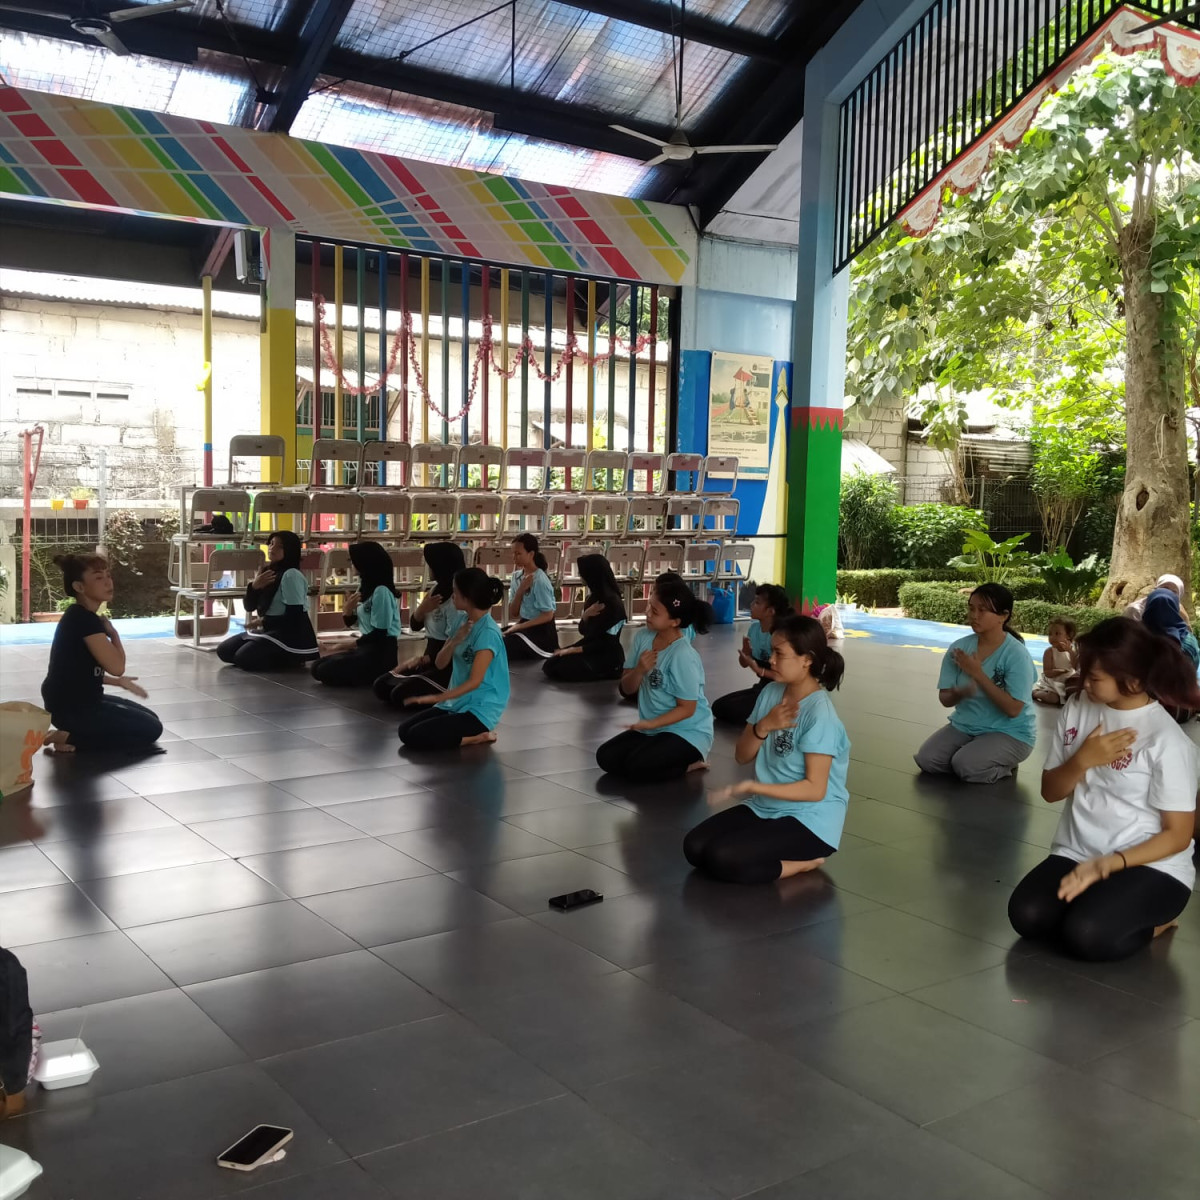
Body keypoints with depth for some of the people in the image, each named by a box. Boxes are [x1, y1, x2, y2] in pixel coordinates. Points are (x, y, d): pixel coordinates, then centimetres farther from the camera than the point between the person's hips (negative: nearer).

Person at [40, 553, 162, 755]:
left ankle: (73, 734, 9)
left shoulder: (80, 617, 11)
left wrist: (118, 682, 14)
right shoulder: (84, 618, -20)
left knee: (149, 719, 16)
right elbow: (116, 667, -21)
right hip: (72, 707, -10)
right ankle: (71, 738, -5)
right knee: (151, 729, -5)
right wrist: (113, 633, -6)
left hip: (80, 701, 10)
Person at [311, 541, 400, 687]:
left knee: (325, 671, -17)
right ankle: (371, 674, 4)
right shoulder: (364, 587, 11)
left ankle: (376, 675, -5)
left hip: (381, 651, -9)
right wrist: (348, 608, -5)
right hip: (366, 645, 9)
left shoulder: (381, 591, -18)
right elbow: (349, 621, 18)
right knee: (317, 667, 2)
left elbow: (380, 633, -18)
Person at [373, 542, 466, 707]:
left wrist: (422, 660, -12)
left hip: (447, 667, -9)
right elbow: (415, 626, 11)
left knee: (400, 694, -22)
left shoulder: (456, 601, -19)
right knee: (382, 685, 0)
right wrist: (422, 608, -10)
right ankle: (433, 694, 6)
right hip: (430, 661, 9)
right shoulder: (436, 589, 8)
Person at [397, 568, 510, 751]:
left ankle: (477, 737, -7)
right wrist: (454, 641, -13)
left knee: (415, 737, -21)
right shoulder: (462, 621, 7)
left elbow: (474, 681, -22)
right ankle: (471, 733, 4)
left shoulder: (488, 632, -19)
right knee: (405, 729, -5)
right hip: (457, 703, 9)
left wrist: (437, 698, -27)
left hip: (480, 710, -9)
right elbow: (440, 664, 6)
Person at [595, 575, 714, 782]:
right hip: (652, 727, 8)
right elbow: (627, 689, 2)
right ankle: (677, 759, 9)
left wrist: (650, 724, -27)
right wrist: (639, 670, -19)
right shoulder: (643, 637, -3)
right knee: (606, 758, -6)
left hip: (688, 731, -8)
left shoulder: (683, 656, -24)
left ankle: (689, 764, 1)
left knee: (638, 767, -26)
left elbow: (687, 708, -18)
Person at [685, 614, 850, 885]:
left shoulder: (820, 714, -19)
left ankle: (805, 862, -4)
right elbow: (742, 756, 6)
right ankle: (791, 857, 0)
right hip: (764, 808, 8)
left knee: (720, 858, -24)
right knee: (695, 847, -11)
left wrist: (752, 787, -27)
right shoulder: (770, 692, 2)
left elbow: (815, 789, -21)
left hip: (810, 820, -8)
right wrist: (764, 726, -15)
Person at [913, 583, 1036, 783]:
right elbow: (945, 699, -2)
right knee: (926, 760, -14)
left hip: (1008, 732, -6)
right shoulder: (960, 648, -4)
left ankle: (1003, 766, 5)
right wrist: (960, 693, -27)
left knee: (966, 766, -29)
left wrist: (978, 674, -26)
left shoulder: (1016, 654, -18)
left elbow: (1013, 709, -23)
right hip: (964, 726, 6)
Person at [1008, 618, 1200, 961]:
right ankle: (1104, 907, 7)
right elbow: (1050, 791, 8)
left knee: (1086, 935, -29)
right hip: (1076, 854, 5)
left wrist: (1105, 865, -24)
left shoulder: (1167, 740, -13)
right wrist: (1082, 760, -14)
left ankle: (1153, 920, 3)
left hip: (1151, 866, -4)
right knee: (1027, 916, -23)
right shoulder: (1078, 709, 2)